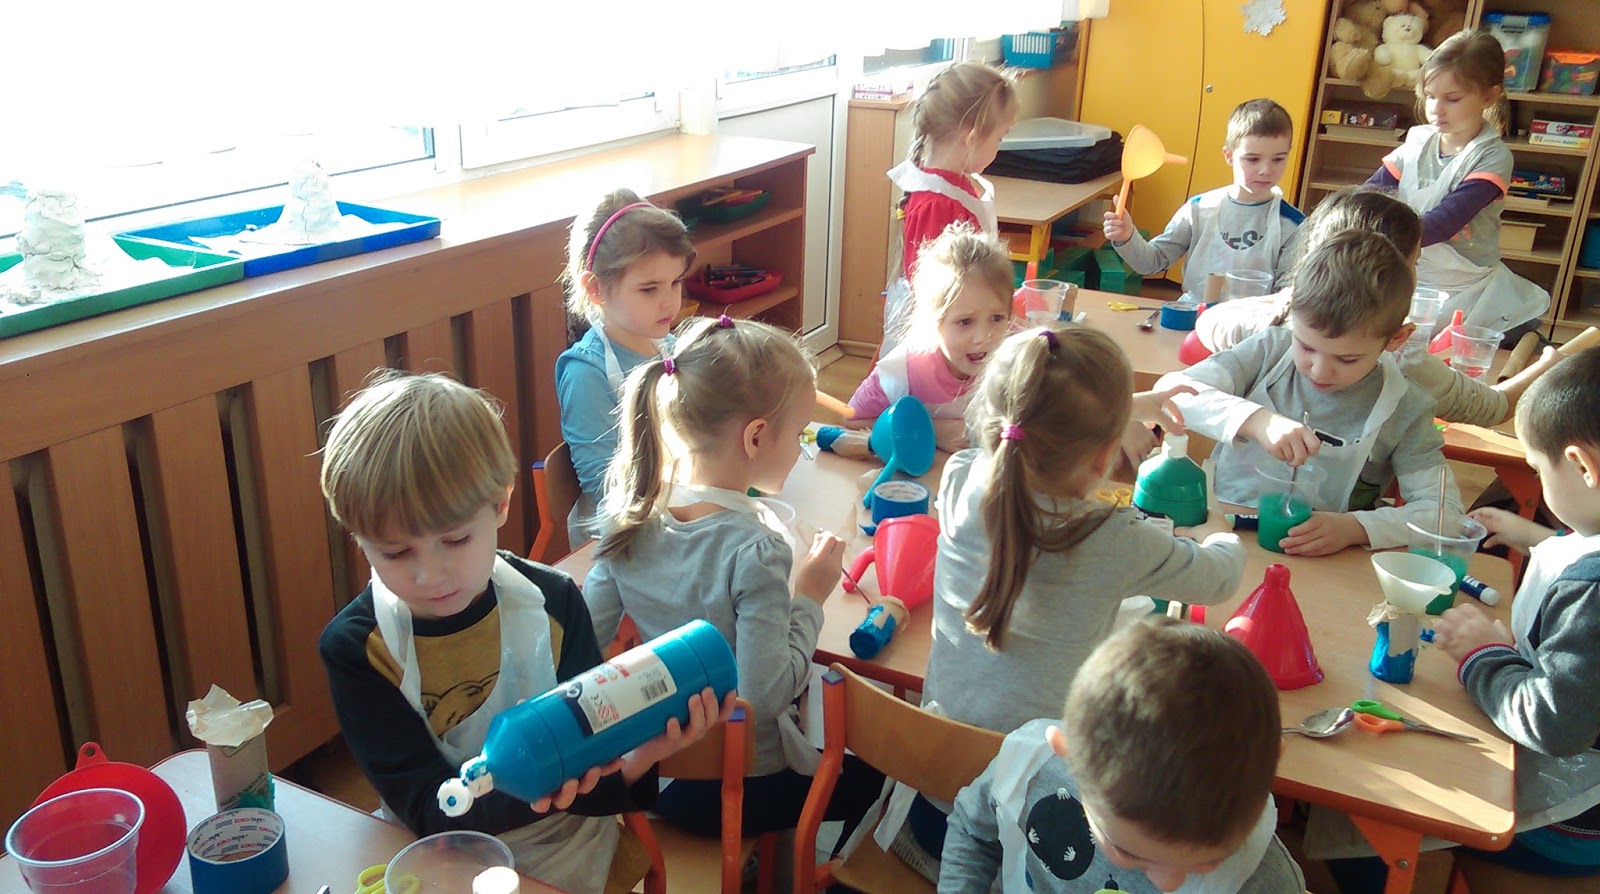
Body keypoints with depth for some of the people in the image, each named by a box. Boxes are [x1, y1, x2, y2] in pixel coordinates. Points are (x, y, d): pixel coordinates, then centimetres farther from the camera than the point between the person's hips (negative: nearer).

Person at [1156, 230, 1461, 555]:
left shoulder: (1403, 410, -5)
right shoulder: (1271, 349, -3)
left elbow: (1445, 511, -4)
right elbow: (1171, 389, -13)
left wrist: (1356, 527, -20)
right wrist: (1257, 421, -27)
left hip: (1315, 567, 1)